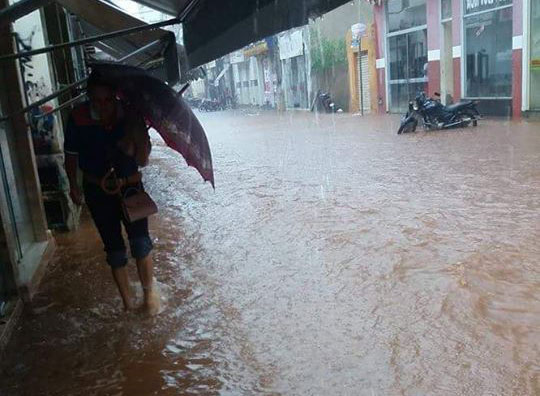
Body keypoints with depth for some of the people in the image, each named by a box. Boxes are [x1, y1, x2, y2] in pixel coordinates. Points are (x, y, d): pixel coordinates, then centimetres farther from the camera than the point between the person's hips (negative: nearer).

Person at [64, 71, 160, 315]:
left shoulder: (130, 116, -15)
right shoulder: (78, 118, -15)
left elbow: (142, 160, -15)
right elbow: (71, 155, 1)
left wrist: (138, 132, -30)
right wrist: (74, 187, 8)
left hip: (130, 186, 0)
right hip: (97, 191, 1)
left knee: (140, 239, -13)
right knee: (113, 246, 7)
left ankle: (149, 290, 11)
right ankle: (127, 301, 23)